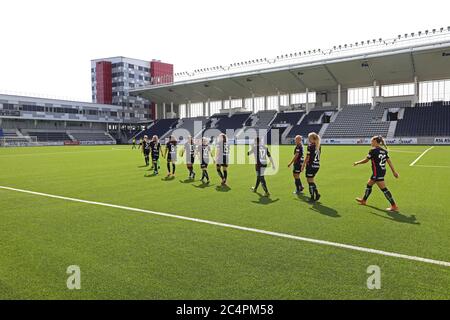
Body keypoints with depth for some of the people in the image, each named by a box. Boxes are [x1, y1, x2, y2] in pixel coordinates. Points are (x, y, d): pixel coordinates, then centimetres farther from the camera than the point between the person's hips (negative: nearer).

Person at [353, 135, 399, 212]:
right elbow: (389, 161, 7)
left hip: (377, 172, -9)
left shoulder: (373, 150, -14)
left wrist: (357, 163, 9)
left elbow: (365, 160, -6)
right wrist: (394, 171, 9)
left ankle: (394, 206, -5)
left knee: (384, 189, -6)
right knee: (369, 184, 22)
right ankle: (364, 200, 37)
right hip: (382, 171, 9)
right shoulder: (384, 150, 8)